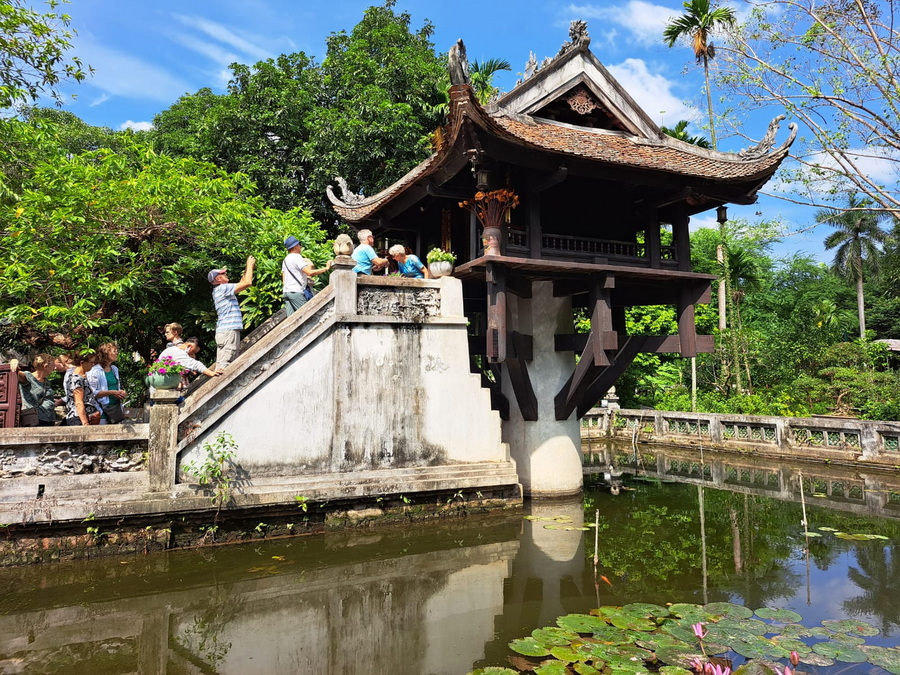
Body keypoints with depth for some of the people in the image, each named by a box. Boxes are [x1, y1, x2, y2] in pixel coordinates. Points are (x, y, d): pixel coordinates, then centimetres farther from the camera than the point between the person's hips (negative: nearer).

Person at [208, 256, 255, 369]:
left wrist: (248, 267, 23)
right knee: (224, 365, -13)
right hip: (229, 330, -10)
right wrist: (250, 265, 1)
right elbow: (247, 283, -13)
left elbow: (241, 283, 29)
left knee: (221, 364, 8)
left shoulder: (218, 291, 21)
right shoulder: (223, 288, -8)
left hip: (223, 331, 10)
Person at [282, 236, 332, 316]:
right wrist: (326, 268, -15)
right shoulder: (297, 257, -8)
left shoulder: (285, 259, 20)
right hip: (296, 292, -9)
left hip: (286, 291, 9)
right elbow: (309, 272, -19)